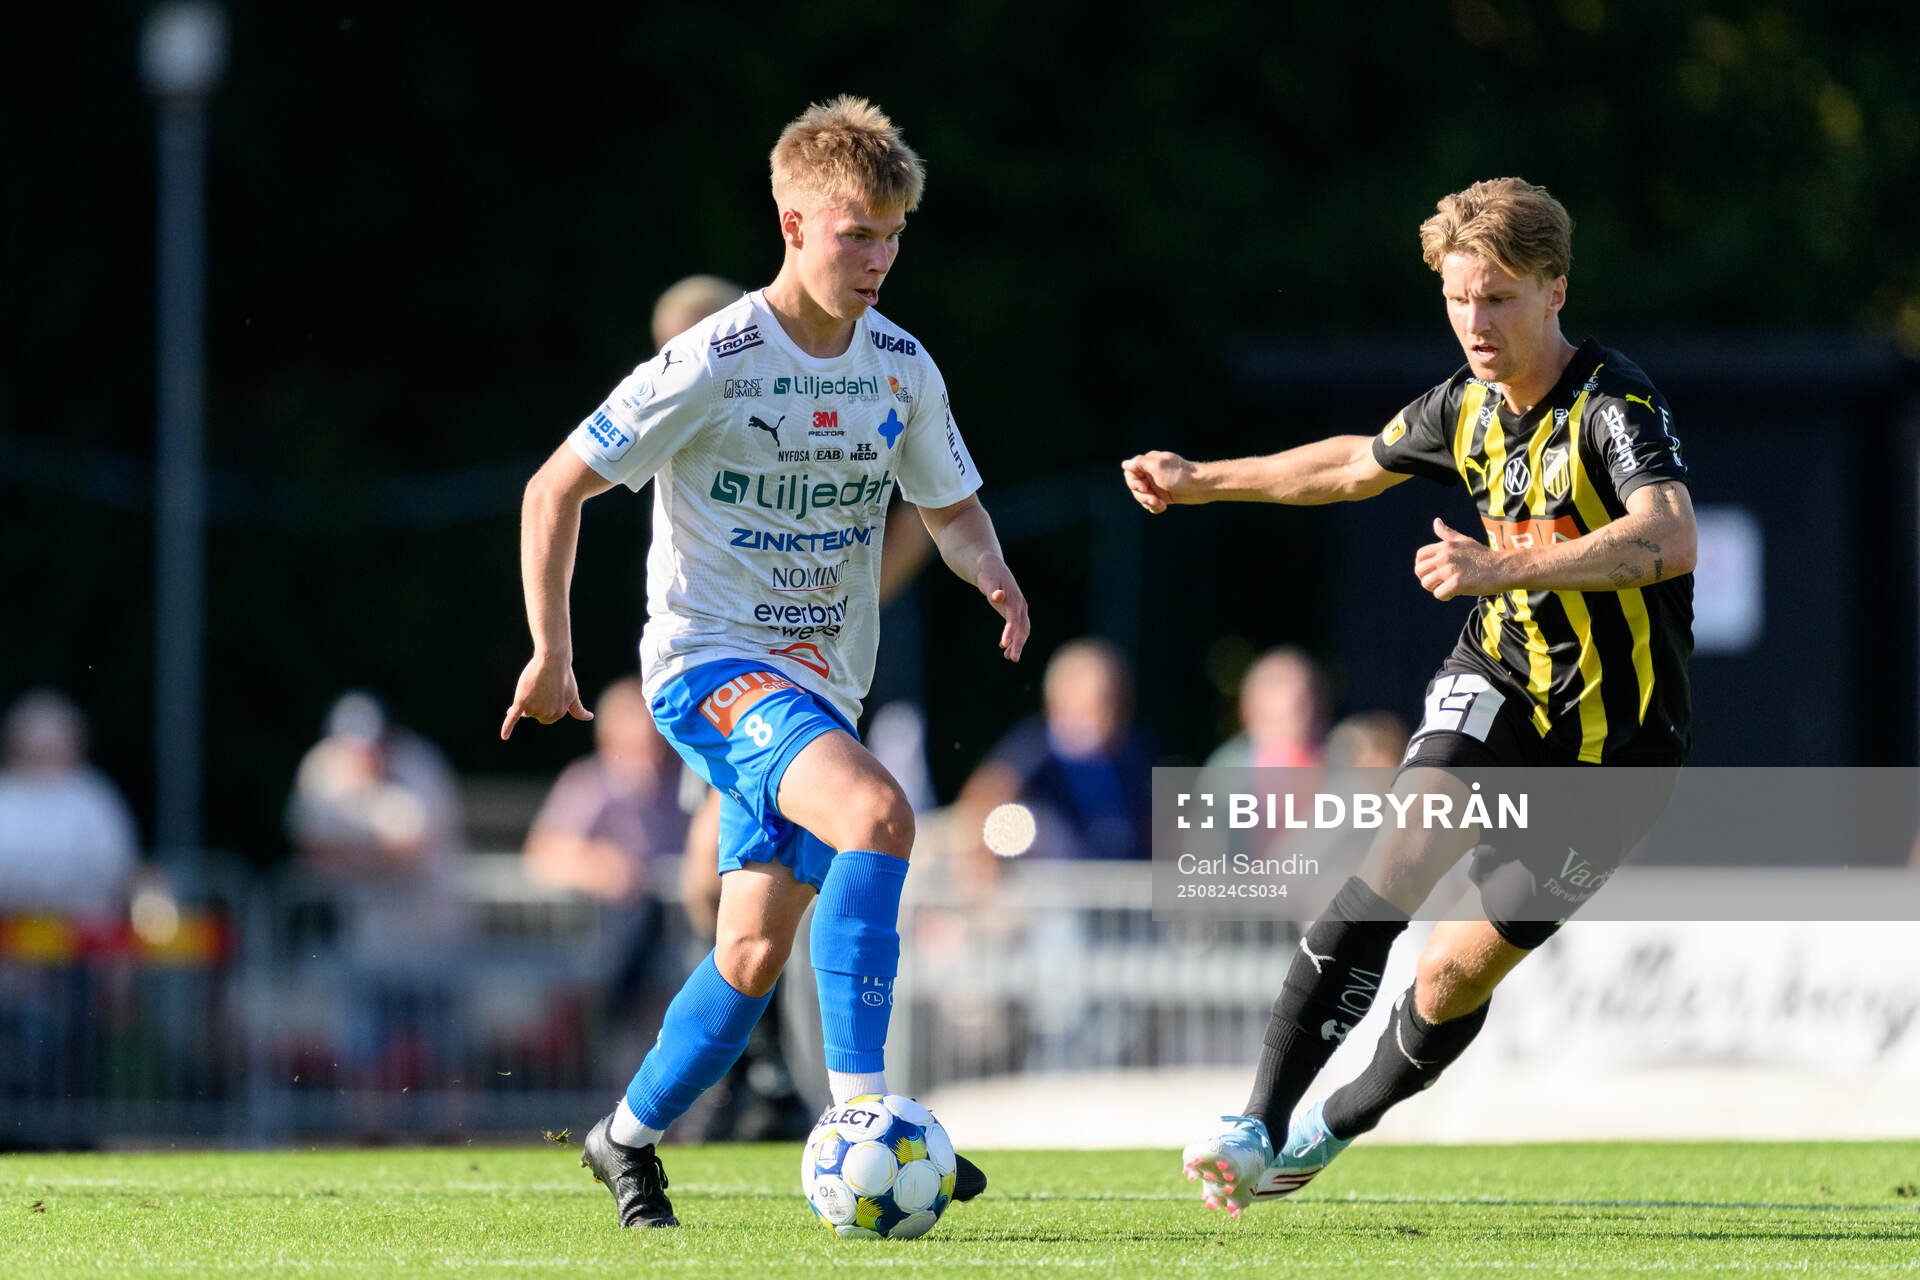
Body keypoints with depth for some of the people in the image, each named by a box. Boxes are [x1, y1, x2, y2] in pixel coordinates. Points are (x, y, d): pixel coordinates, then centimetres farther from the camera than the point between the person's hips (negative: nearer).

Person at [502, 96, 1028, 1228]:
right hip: (709, 665, -7)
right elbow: (556, 489, -7)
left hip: (818, 686, 7)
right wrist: (552, 654, -7)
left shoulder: (901, 369, 3)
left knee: (755, 955, 8)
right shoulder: (715, 364, -14)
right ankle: (861, 1114, -34)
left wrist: (989, 570, -6)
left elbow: (953, 507, 17)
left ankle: (629, 1137, 31)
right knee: (877, 813, -31)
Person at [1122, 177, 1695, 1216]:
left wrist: (1503, 568, -48)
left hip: (1610, 743, -5)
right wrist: (1203, 481, 30)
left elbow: (1670, 538, -40)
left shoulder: (1613, 406, -21)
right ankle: (1259, 1127, -28)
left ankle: (1337, 1127, 25)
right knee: (1406, 854, -23)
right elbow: (1357, 464, 24)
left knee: (1459, 970, -4)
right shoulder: (1470, 405, 2)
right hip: (1498, 683, 5)